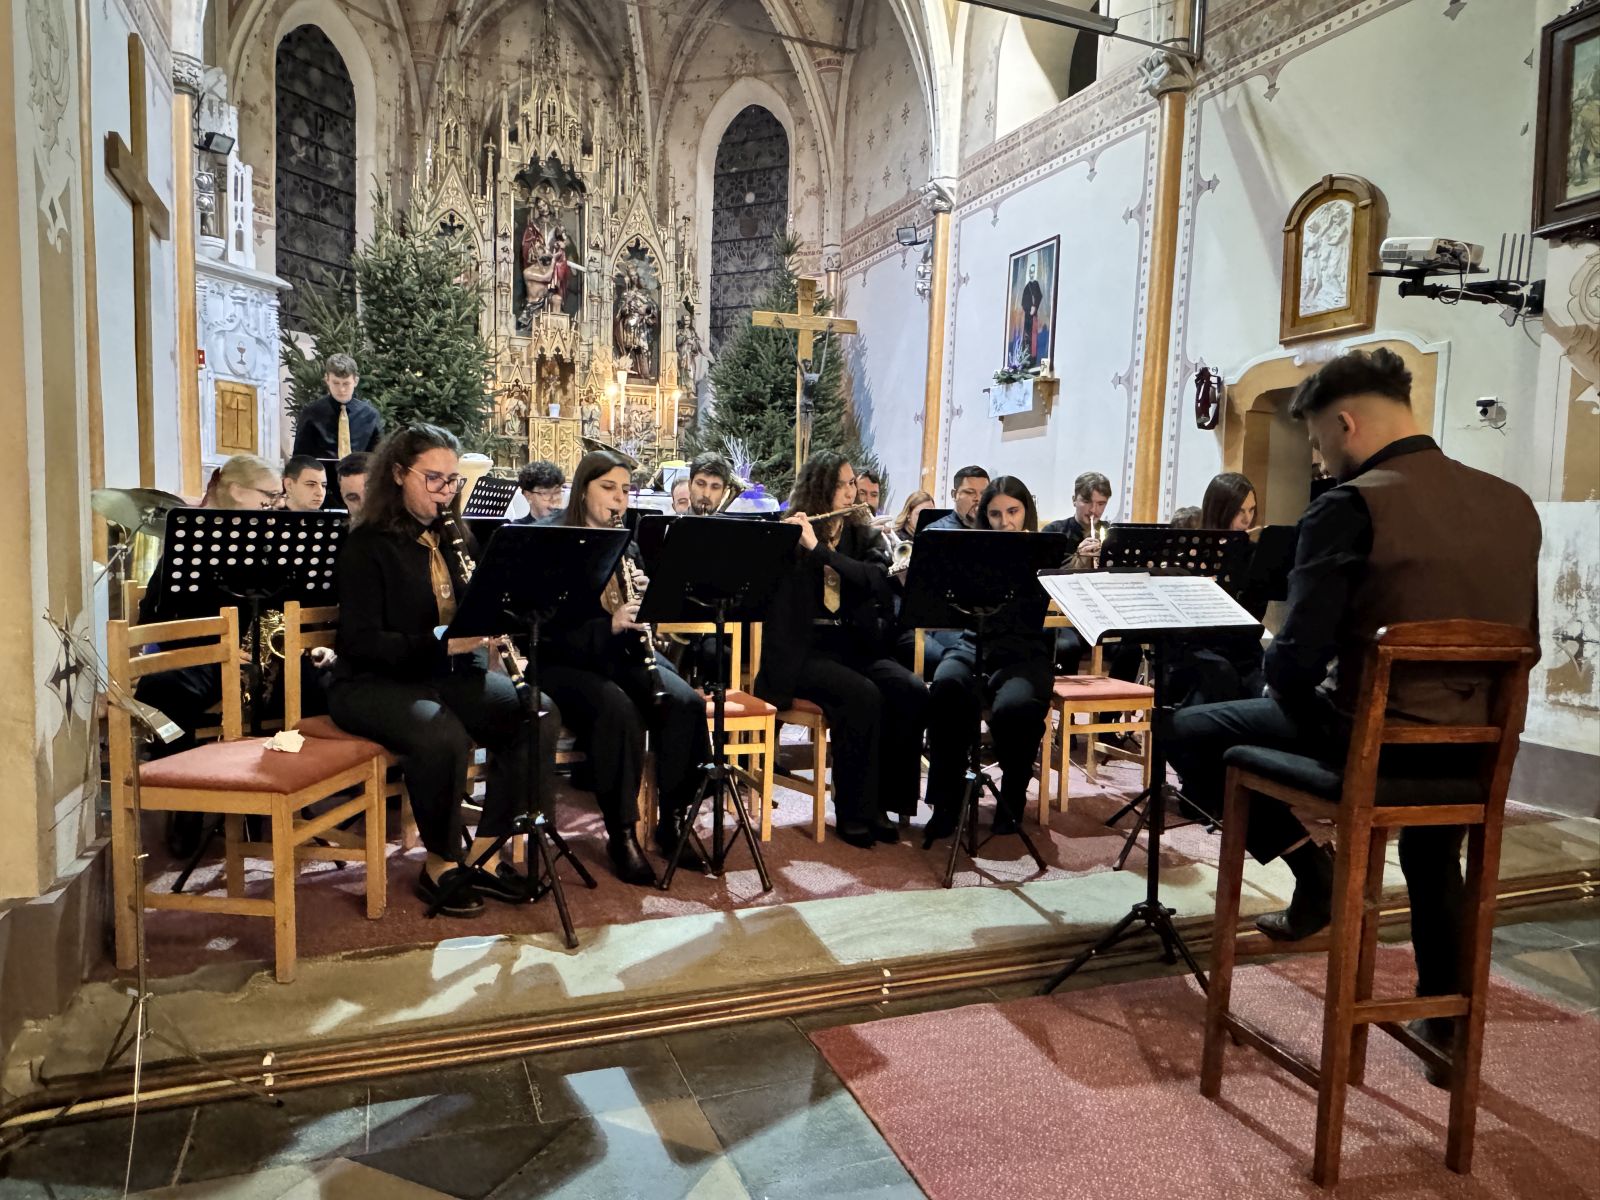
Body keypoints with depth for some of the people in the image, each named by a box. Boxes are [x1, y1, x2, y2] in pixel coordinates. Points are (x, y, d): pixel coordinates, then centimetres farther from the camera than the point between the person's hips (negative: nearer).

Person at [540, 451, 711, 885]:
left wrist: (644, 602, -8)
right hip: (568, 662, -5)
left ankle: (673, 822, -10)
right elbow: (551, 630, -13)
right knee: (618, 709, -35)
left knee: (687, 704, -23)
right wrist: (609, 625, -27)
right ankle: (621, 834, -21)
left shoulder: (627, 549, 14)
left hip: (623, 657, 5)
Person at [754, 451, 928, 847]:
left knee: (913, 693, -23)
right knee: (863, 696, -31)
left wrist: (818, 548, -19)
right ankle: (853, 812, -17)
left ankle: (885, 800, -10)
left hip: (856, 647, 4)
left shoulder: (866, 537, 11)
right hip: (802, 651, -4)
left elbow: (878, 582, -11)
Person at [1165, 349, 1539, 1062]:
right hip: (1478, 749, 7)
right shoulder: (1513, 503, 4)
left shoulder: (1351, 505, -17)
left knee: (1188, 734, 9)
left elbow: (1298, 656, -19)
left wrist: (1284, 686, 3)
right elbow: (1519, 643, 13)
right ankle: (1446, 1013, 44)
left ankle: (1312, 865, 10)